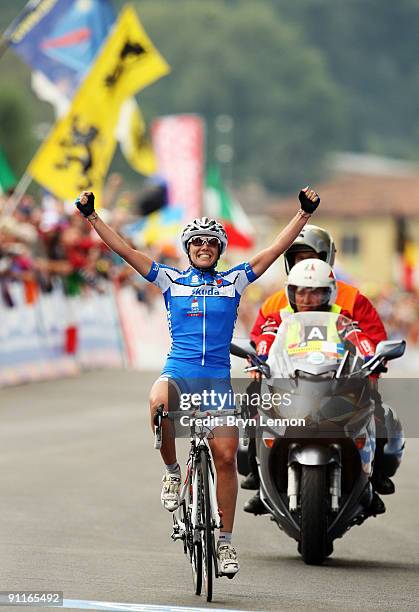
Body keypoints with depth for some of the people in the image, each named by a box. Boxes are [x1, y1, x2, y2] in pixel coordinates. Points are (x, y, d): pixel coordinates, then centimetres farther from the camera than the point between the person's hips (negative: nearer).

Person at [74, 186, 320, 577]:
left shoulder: (234, 281, 10)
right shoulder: (171, 280, 9)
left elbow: (276, 250, 5)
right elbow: (124, 250, 4)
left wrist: (304, 214, -4)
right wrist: (92, 217, -3)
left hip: (217, 378, 1)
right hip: (177, 372, -1)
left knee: (225, 456, -8)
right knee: (159, 404, -37)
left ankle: (225, 541, 3)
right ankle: (172, 471, -11)